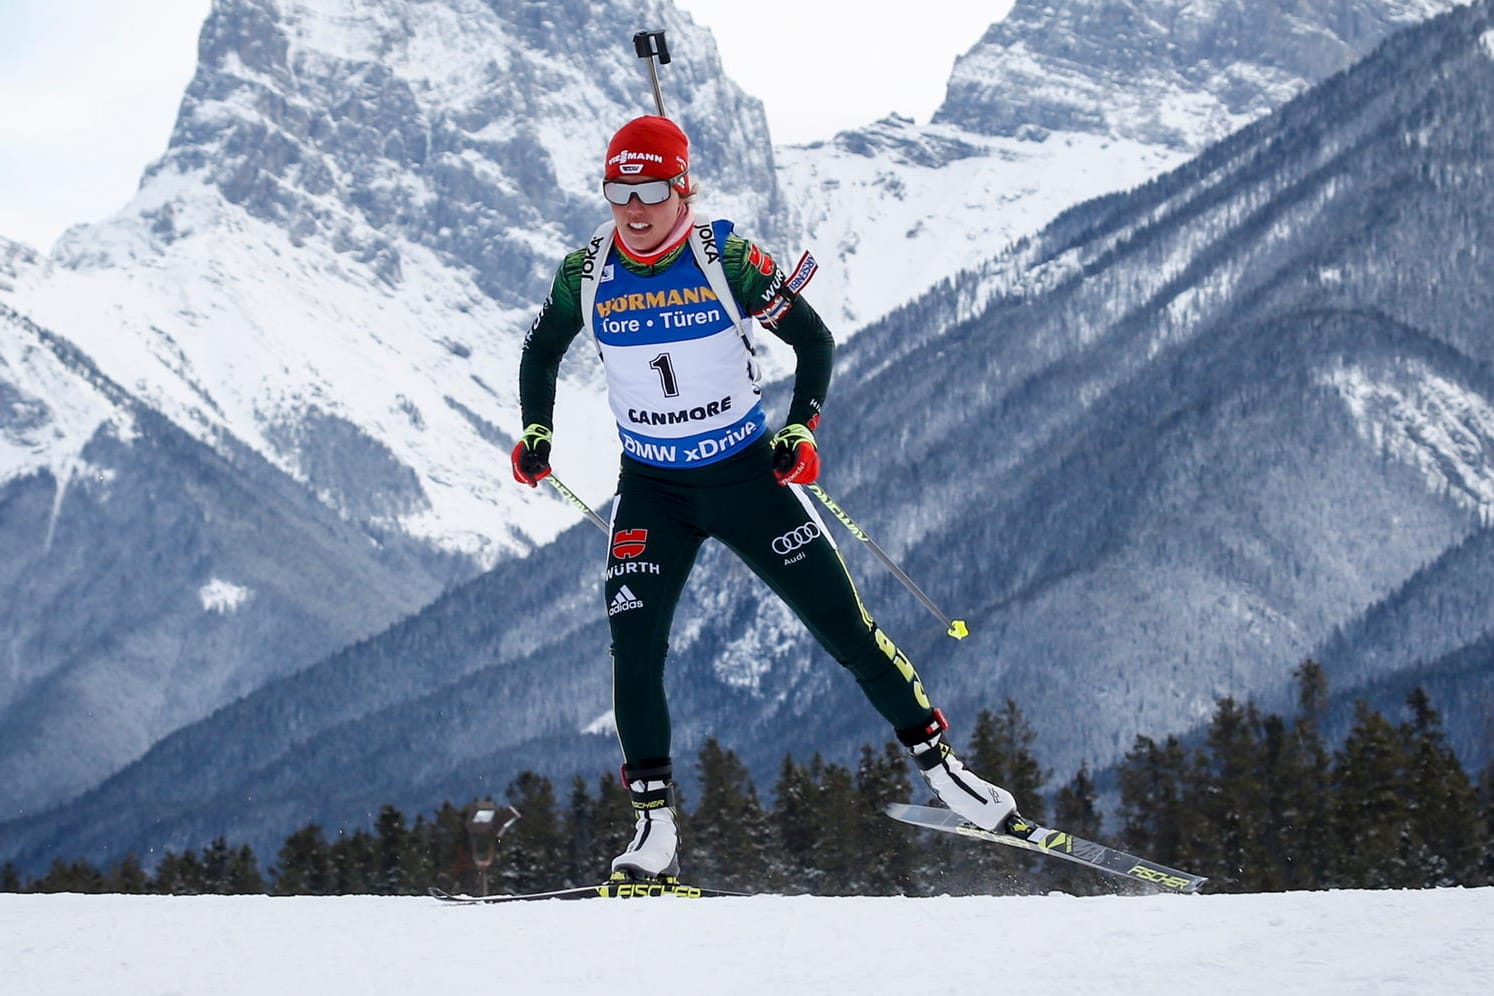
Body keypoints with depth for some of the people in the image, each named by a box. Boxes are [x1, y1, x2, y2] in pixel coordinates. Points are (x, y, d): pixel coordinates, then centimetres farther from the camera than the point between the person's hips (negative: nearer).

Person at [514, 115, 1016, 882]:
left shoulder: (727, 261, -14)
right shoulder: (587, 275, -6)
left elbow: (814, 339, -6)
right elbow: (542, 351, 13)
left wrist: (799, 428, -18)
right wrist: (535, 432, -1)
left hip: (746, 475, -2)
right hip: (651, 489, 2)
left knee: (842, 623, -3)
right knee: (634, 646, -11)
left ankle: (936, 761, 10)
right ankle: (654, 828, -2)